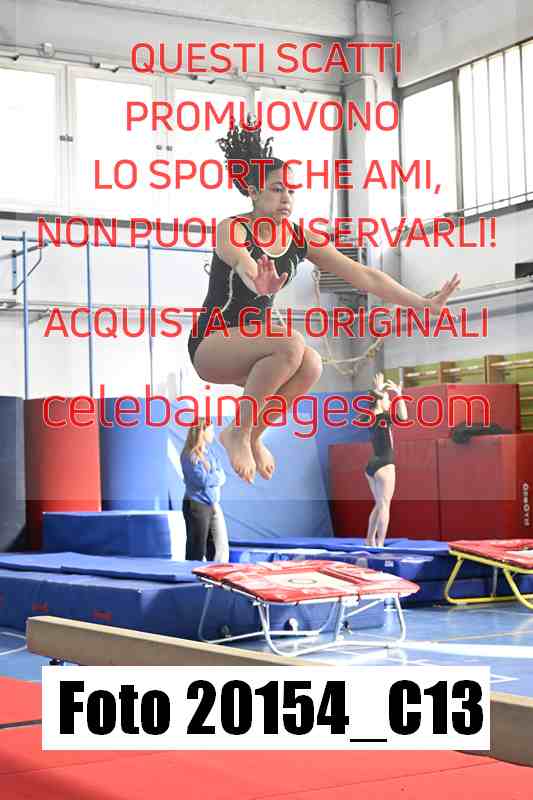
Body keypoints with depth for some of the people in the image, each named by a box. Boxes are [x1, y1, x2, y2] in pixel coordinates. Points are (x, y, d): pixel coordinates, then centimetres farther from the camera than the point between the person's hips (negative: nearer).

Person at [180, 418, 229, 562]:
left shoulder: (209, 452, 12)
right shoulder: (189, 456, -10)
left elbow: (221, 477, 6)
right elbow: (203, 480, -17)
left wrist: (211, 478, -12)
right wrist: (217, 476, -1)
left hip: (213, 505, 7)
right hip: (197, 505, -7)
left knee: (221, 549, 3)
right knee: (197, 551, -1)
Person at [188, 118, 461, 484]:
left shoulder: (300, 238, 0)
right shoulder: (231, 229, -16)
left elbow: (361, 274, -3)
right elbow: (235, 254, -42)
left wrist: (423, 304, -11)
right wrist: (253, 275, -67)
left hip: (252, 342, 6)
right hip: (210, 344, -6)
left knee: (310, 364, -26)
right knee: (290, 343, -32)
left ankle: (254, 436, -4)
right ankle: (237, 433, -16)